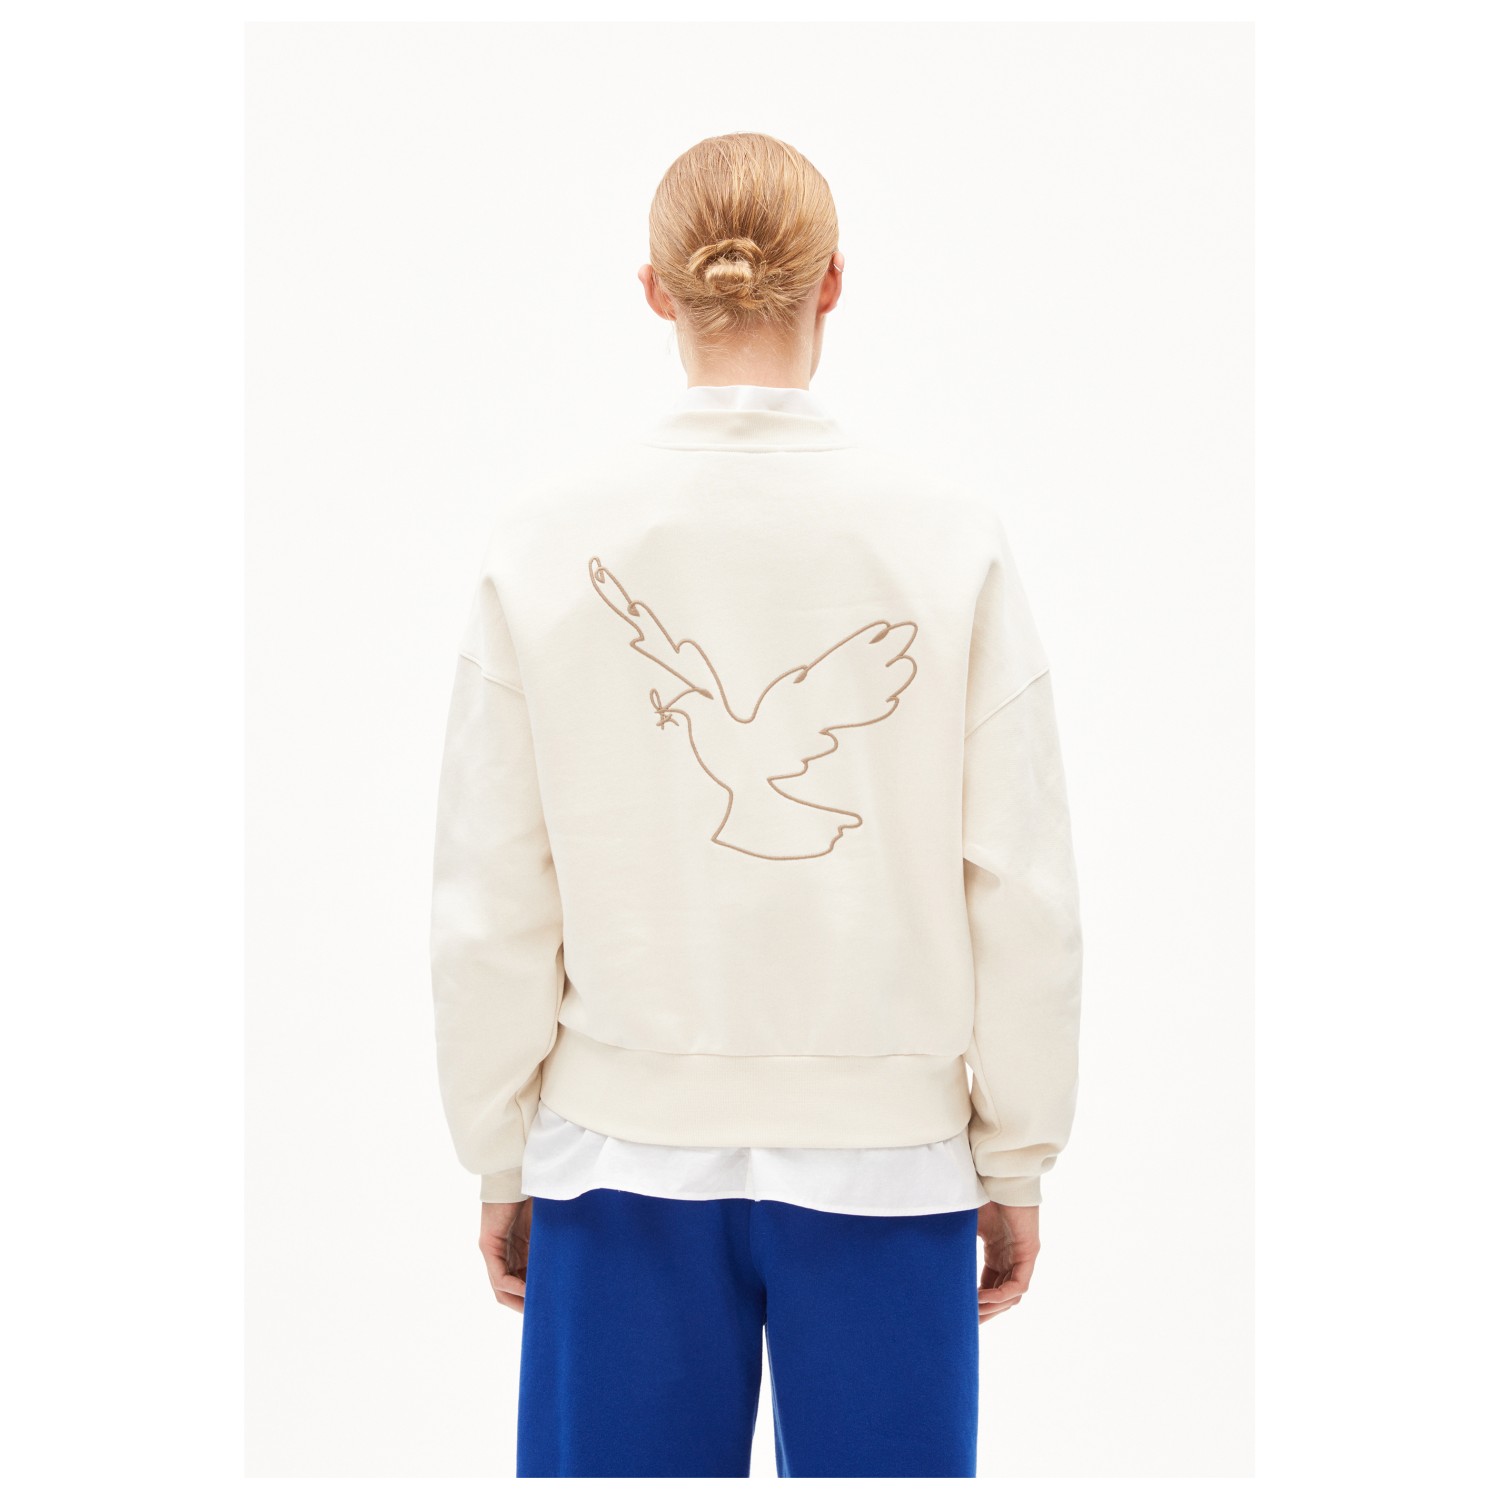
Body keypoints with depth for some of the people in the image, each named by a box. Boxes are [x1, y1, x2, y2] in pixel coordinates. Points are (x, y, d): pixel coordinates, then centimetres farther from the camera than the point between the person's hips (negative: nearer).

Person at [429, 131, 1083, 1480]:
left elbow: (489, 901, -1)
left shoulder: (549, 534, -5)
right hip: (886, 1152, 0)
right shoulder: (948, 530, -7)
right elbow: (1025, 889, -4)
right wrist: (1017, 1160, 7)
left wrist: (502, 1156, 11)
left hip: (625, 1155, 1)